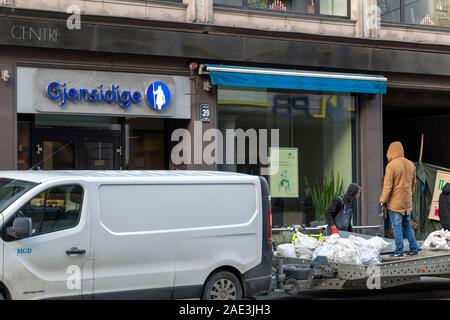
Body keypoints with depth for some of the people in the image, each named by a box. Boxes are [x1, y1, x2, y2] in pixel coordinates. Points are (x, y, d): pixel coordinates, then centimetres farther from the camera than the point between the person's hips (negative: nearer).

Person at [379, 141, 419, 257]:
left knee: (397, 226, -1)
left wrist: (383, 200, -7)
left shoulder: (391, 165, -15)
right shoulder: (411, 164, 7)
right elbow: (413, 183, 16)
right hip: (408, 202, 6)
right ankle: (414, 248, 16)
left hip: (395, 202, -6)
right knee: (407, 226, 16)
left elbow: (387, 185, -14)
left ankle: (399, 251, -1)